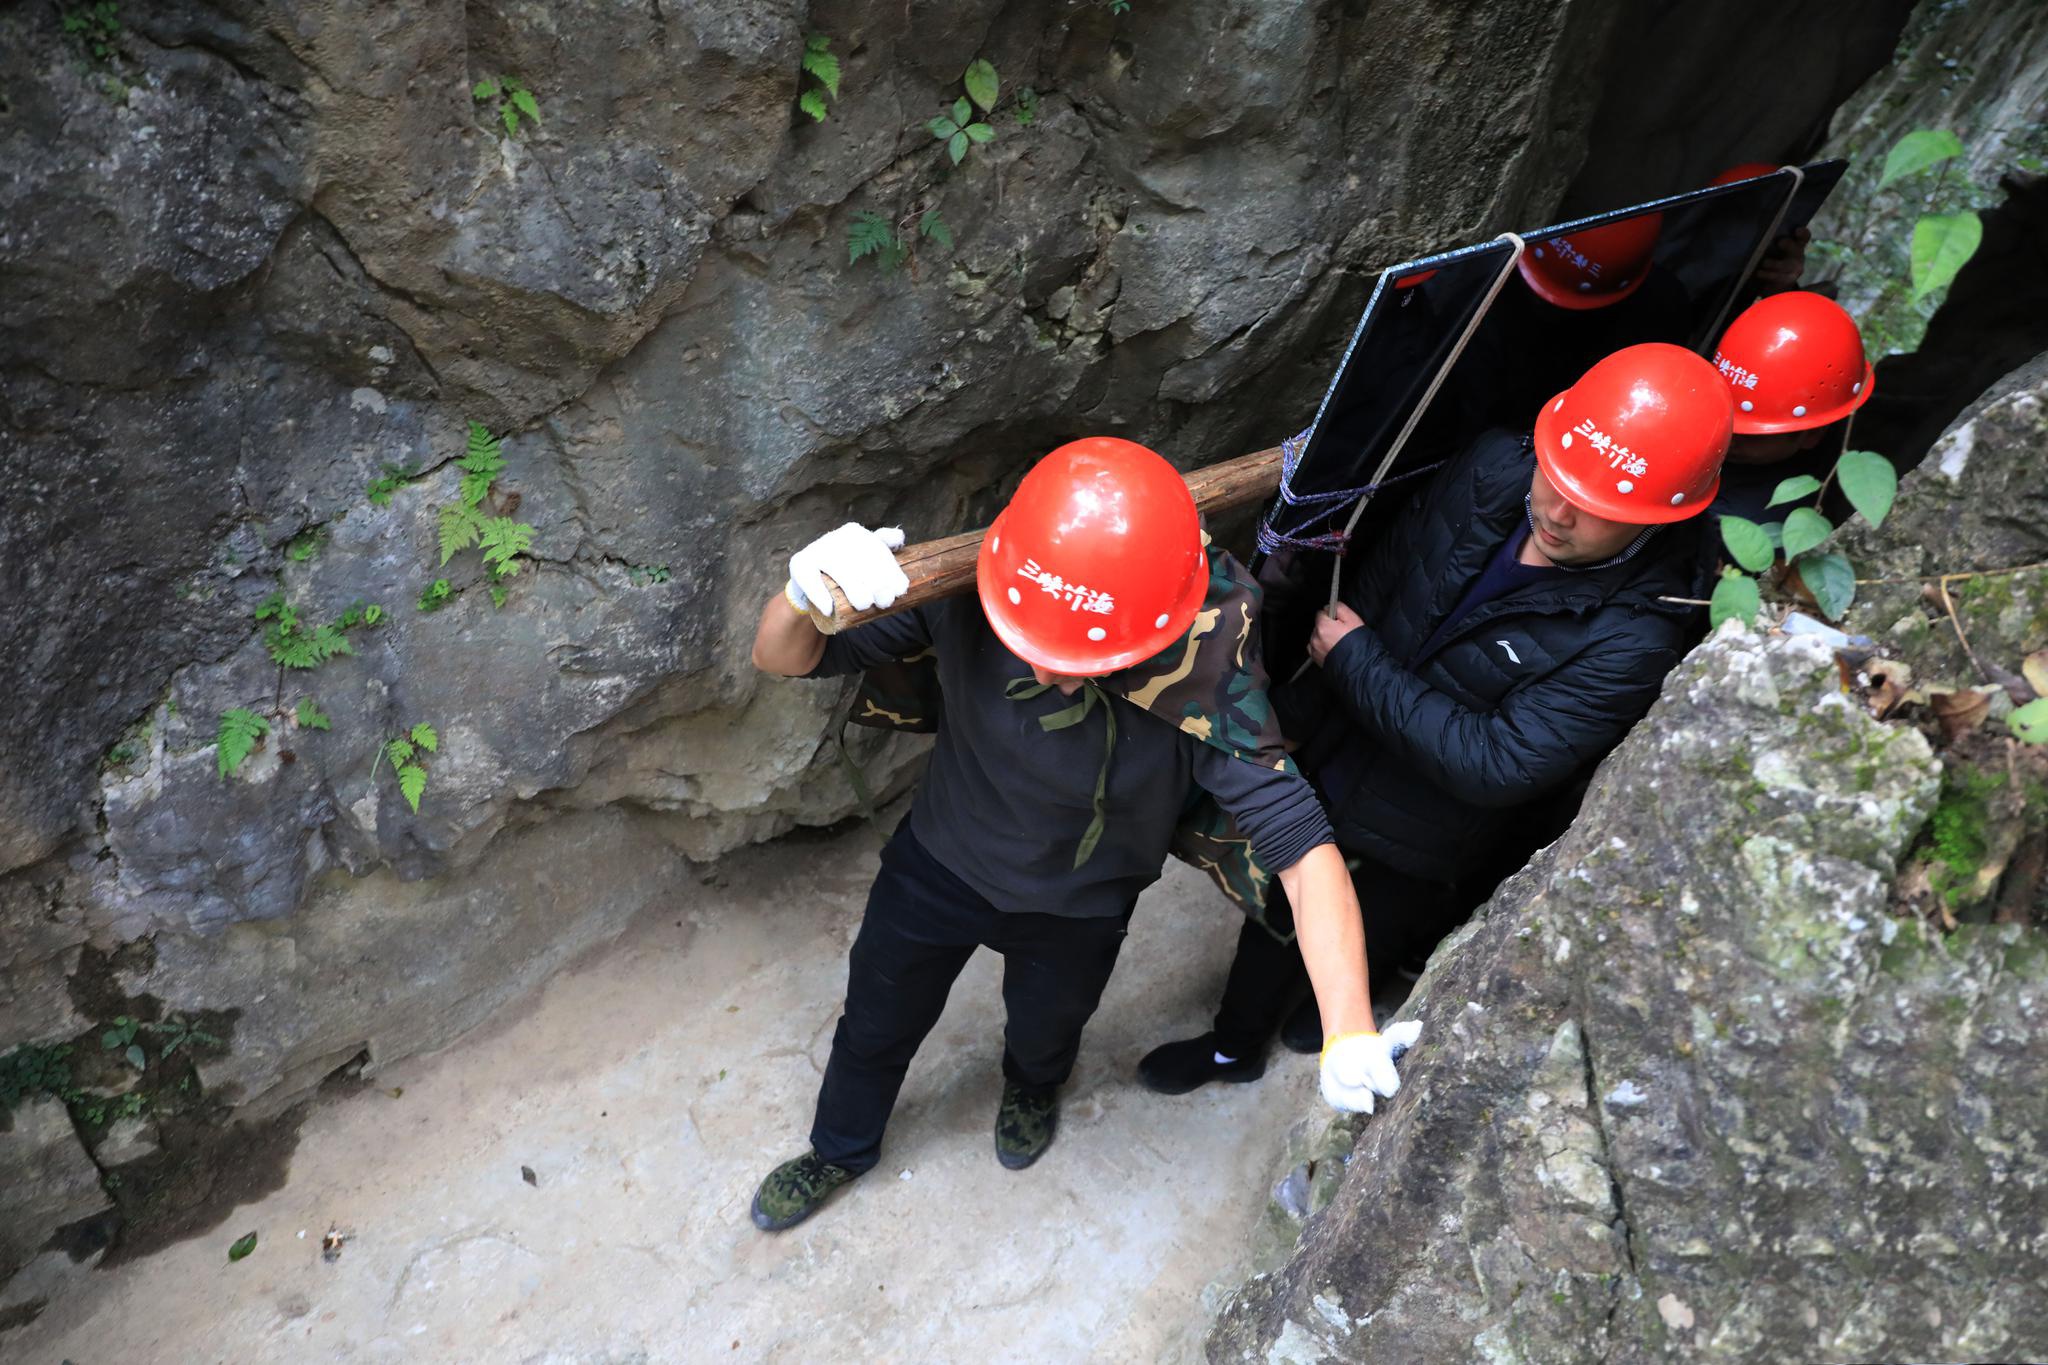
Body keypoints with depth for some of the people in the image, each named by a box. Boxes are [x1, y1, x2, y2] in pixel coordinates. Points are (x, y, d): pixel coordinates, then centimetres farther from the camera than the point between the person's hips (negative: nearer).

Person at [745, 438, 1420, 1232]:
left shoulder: (1203, 685, -39)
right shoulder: (966, 593, -33)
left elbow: (1302, 846, -40)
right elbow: (780, 659, -25)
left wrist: (1350, 1033, -50)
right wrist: (805, 594, -48)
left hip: (1076, 913, -1)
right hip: (937, 862, 1)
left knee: (1044, 1031, 32)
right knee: (876, 1025, 27)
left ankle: (1032, 1088, 73)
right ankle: (840, 1150, 63)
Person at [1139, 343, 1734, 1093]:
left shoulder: (1633, 639, -35)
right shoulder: (1495, 468, -20)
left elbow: (1495, 766, -33)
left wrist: (1357, 661, -29)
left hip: (1412, 828, -4)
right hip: (1324, 744, 4)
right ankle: (1234, 1043, 56)